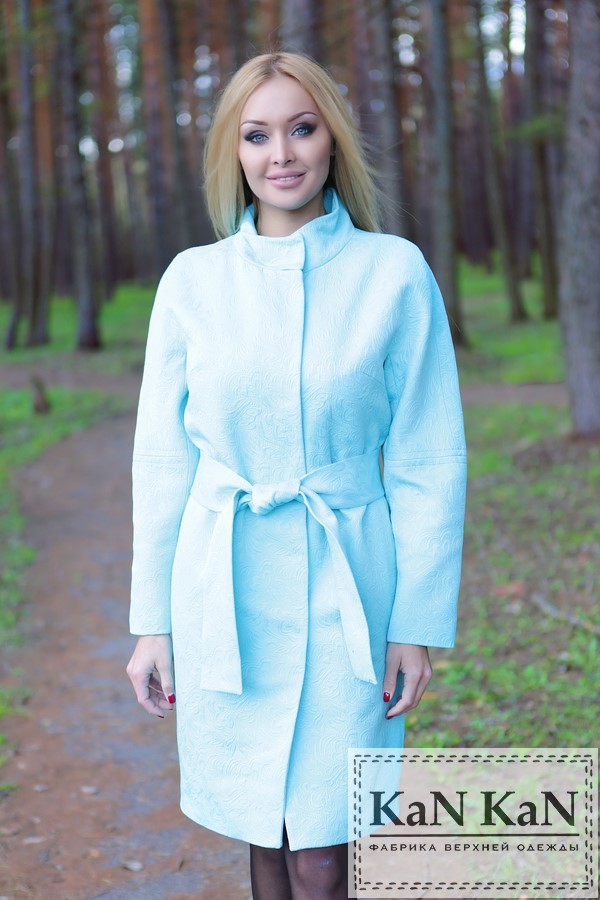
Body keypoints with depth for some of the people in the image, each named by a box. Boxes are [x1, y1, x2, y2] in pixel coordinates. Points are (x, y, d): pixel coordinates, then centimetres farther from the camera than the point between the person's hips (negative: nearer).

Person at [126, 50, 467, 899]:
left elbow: (428, 462, -2)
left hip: (344, 596, -2)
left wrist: (419, 622, -4)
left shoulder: (395, 272, -5)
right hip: (225, 598, 2)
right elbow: (162, 457, 4)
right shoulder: (192, 279, 1)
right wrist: (152, 622, 4)